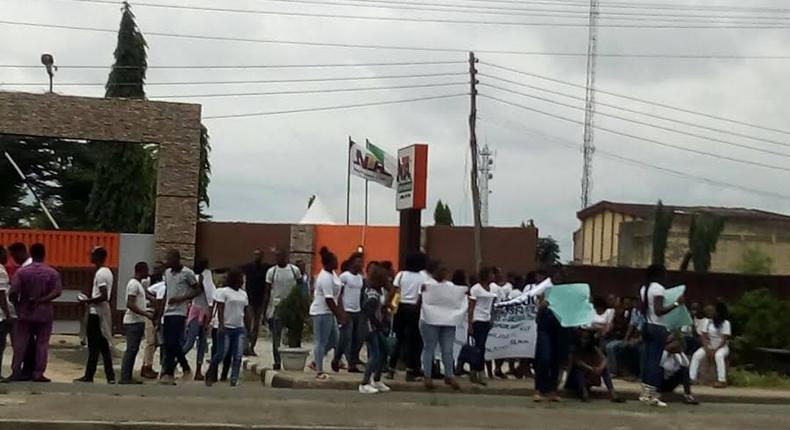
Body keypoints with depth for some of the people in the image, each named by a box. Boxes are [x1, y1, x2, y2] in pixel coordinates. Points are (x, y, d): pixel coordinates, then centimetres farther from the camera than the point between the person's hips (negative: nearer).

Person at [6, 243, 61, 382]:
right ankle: (38, 373, 2)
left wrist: (16, 305, 5)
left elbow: (13, 292, -11)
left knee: (20, 342, 9)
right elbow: (57, 292, -15)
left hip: (25, 312, 1)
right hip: (44, 313, -1)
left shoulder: (21, 271, -4)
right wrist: (41, 300, -13)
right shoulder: (52, 273, -4)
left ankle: (16, 371, 8)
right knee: (42, 342, 4)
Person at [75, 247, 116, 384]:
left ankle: (89, 376, 2)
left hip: (96, 313, -9)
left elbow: (104, 296, -23)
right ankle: (110, 376, 8)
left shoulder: (100, 273, -16)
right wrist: (91, 300, 18)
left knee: (93, 346, -3)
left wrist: (88, 300, -14)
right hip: (104, 313, 9)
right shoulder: (108, 272, 14)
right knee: (104, 346, 9)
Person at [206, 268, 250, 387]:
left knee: (237, 356, -2)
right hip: (226, 328, -6)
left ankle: (234, 379, -1)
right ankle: (209, 377, 14)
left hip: (239, 328, 6)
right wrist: (221, 325, -19)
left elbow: (247, 311, 18)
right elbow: (220, 310, -10)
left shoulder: (243, 293, 16)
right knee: (221, 354, -3)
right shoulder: (223, 292, -3)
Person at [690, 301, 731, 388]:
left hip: (722, 347, -4)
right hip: (708, 346, 4)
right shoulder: (708, 322, 3)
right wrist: (707, 350, -16)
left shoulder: (726, 323, -9)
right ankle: (691, 378, -24)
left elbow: (724, 340, -15)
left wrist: (714, 351, -24)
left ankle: (722, 380, -37)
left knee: (718, 355, -38)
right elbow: (704, 337, -2)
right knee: (696, 355, -23)